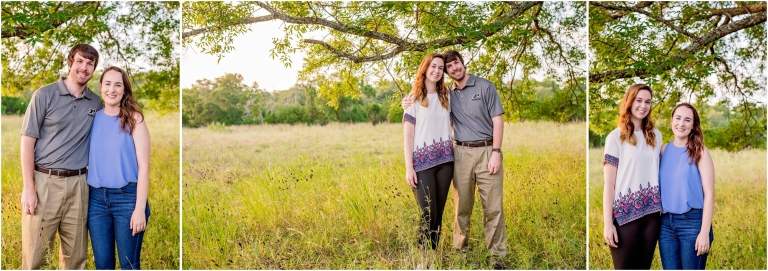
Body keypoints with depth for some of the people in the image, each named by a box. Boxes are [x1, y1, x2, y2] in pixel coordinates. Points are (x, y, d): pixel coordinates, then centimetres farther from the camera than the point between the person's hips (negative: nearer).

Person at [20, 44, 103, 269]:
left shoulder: (96, 103, 9)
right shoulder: (45, 95, -2)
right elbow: (27, 142, -4)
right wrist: (28, 188, -10)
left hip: (78, 184, 4)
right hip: (45, 182, -3)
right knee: (34, 252, 0)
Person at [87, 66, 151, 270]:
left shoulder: (134, 118, -5)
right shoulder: (94, 118, 7)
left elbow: (143, 165, -8)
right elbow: (89, 160, 13)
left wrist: (140, 208, -14)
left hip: (127, 197, -4)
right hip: (96, 197, 4)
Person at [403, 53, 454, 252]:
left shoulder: (445, 96, 12)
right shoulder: (414, 99, 0)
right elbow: (408, 135, -4)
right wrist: (409, 168, -10)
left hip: (445, 161, 4)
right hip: (423, 162, -4)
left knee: (439, 213, 6)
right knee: (427, 214, -5)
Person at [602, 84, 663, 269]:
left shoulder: (655, 135, 13)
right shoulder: (616, 137, -2)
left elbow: (658, 172, 18)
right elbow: (609, 183, -6)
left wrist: (663, 207, 6)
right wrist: (608, 223, -11)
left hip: (651, 213, 4)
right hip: (625, 214, -4)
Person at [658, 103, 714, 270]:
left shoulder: (699, 151, -5)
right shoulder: (664, 150, 7)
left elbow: (709, 193, -8)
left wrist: (705, 232, -14)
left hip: (692, 222, -4)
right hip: (666, 222, 4)